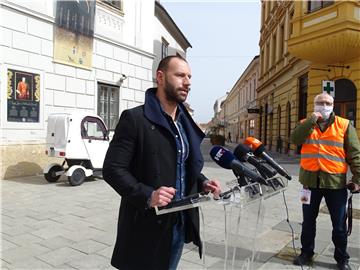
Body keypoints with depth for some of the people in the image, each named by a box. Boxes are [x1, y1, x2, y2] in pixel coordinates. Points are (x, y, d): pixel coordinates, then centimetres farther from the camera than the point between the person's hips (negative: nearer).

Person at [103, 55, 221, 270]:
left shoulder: (186, 123, 10)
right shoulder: (135, 118, -14)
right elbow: (112, 168, -16)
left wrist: (202, 183, -1)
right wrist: (147, 195, -28)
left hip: (181, 223, 7)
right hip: (147, 225, -7)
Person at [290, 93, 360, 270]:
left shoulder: (344, 125, 0)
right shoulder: (305, 124, 5)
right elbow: (295, 139, -15)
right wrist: (312, 120, -17)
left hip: (335, 182, -1)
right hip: (310, 180, 2)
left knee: (339, 224, 11)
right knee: (308, 221, 15)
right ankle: (306, 253, 32)